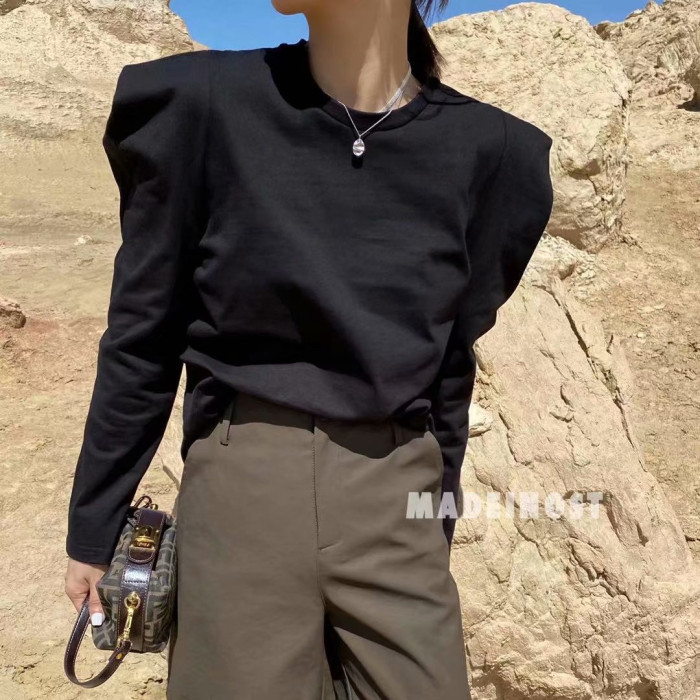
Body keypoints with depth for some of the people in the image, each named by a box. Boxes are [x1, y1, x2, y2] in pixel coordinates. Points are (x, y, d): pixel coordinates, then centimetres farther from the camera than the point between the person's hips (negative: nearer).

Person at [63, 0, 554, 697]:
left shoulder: (483, 148, 0)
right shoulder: (204, 103, -6)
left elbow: (448, 364, 8)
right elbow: (143, 340, 0)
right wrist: (91, 529, 6)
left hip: (394, 504, 2)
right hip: (244, 491, -1)